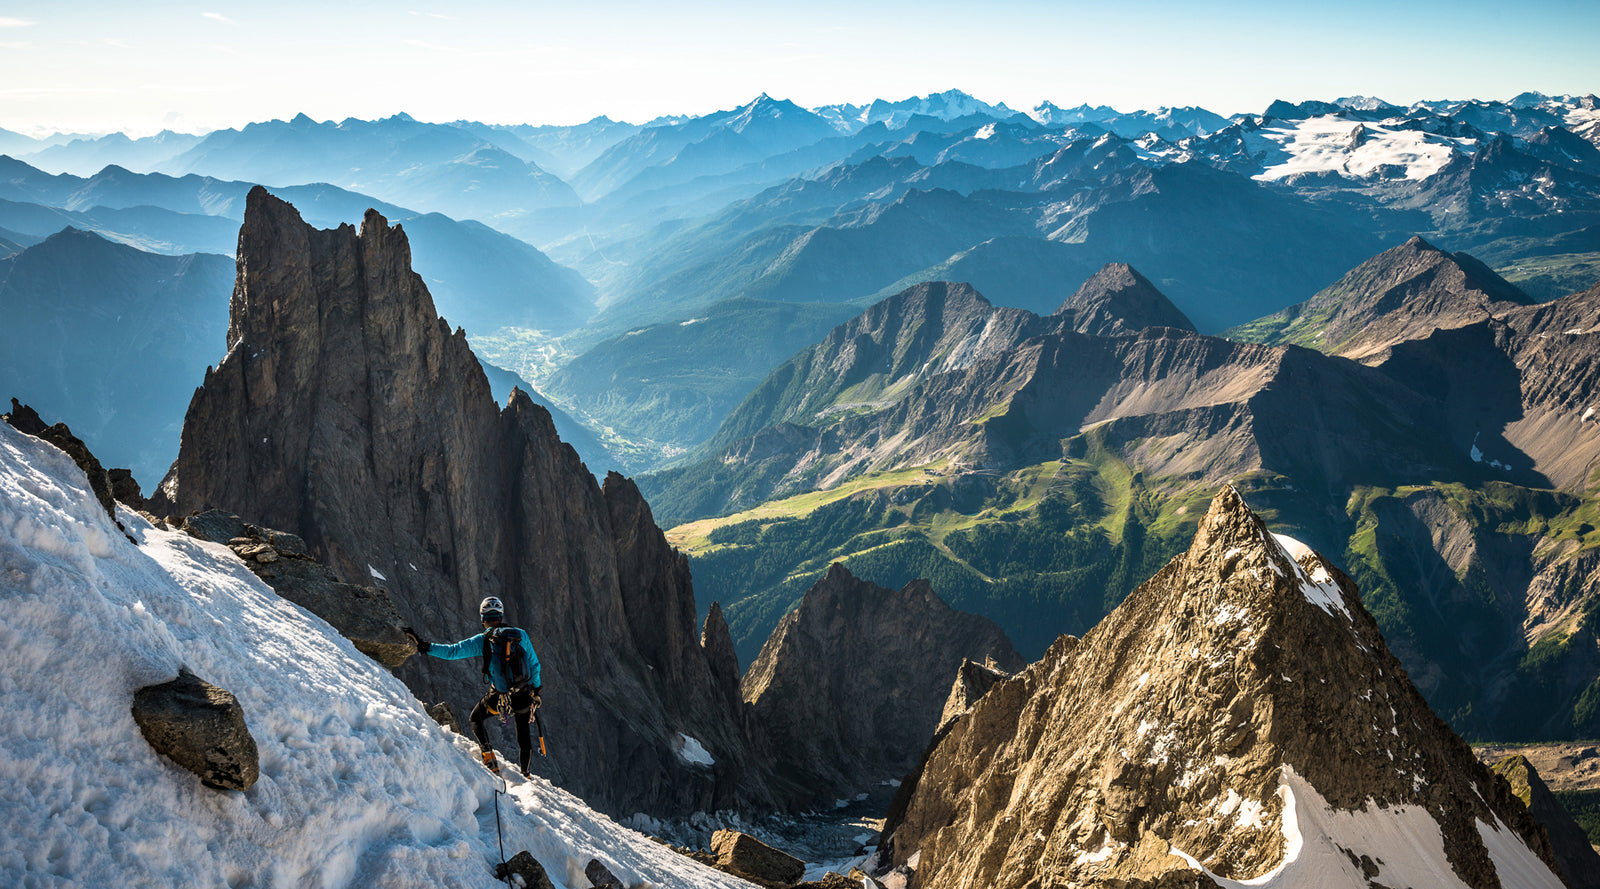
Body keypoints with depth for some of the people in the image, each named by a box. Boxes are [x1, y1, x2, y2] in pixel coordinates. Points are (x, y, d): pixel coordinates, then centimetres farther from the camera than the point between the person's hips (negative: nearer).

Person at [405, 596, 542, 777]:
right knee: (523, 733, 22)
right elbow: (534, 665, 6)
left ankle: (490, 761, 12)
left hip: (499, 696, -2)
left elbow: (451, 651, -10)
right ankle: (525, 775, 28)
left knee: (476, 719, 25)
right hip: (525, 695, 2)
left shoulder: (483, 640, -7)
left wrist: (424, 646, -5)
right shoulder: (521, 635, 0)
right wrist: (536, 689, 19)